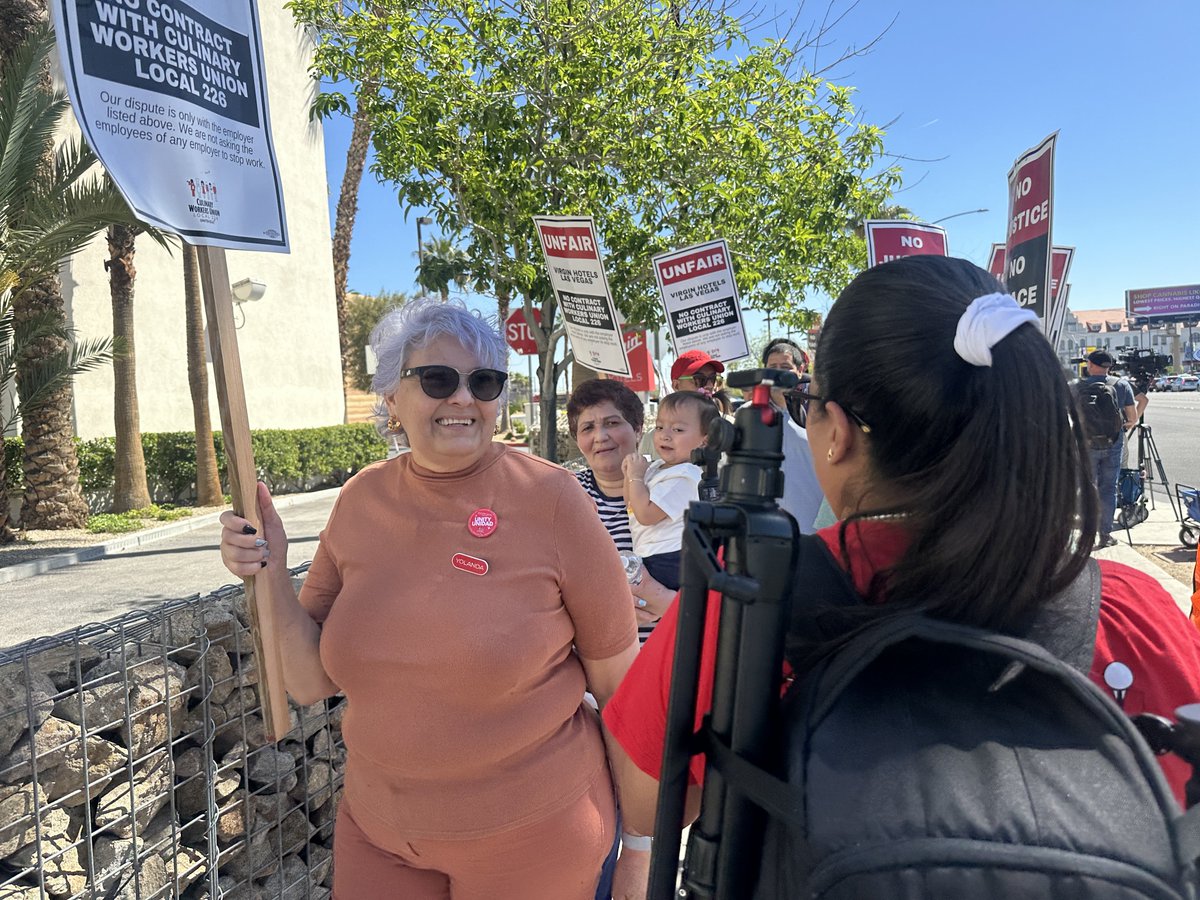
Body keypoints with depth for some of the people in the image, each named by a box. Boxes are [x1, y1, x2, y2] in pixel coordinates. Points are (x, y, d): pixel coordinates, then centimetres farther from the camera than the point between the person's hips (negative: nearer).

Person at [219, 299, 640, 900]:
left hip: (533, 835, -3)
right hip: (376, 830, 4)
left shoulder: (550, 498, -17)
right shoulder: (361, 501, -4)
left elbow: (619, 681, -8)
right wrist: (270, 576, -15)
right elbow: (311, 682, 0)